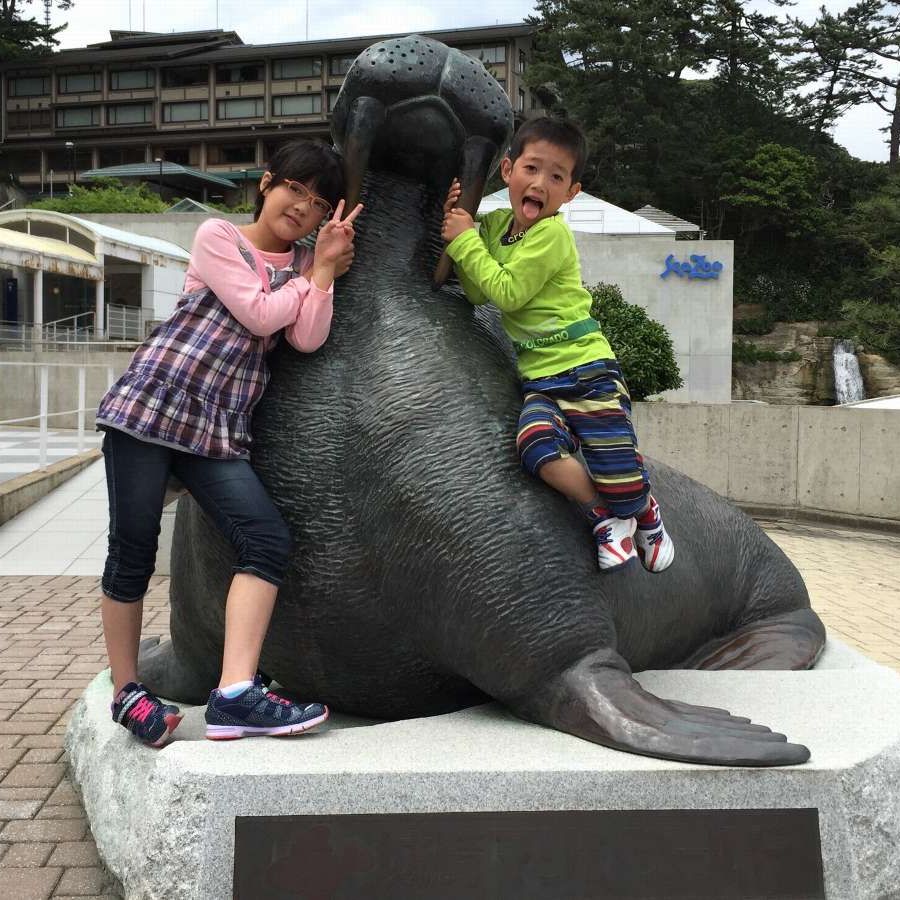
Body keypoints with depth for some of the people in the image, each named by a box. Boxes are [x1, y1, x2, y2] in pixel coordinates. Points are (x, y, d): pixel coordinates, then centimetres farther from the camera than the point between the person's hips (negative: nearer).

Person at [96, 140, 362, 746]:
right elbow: (259, 314, -8)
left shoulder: (303, 267, 18)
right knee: (134, 552, 0)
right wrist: (312, 270, 5)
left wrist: (326, 267, -2)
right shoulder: (218, 237, 4)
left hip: (220, 432, 4)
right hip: (150, 403, -4)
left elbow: (308, 339, -1)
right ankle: (126, 691, 17)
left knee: (270, 541, -15)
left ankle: (234, 696, -18)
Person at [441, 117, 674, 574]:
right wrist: (458, 229, 1)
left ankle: (644, 513, 30)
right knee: (537, 443, -27)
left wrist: (466, 241, -9)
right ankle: (603, 517, -4)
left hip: (587, 368, -5)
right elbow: (477, 295, 9)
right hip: (538, 377, 5)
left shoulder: (552, 234, -12)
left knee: (618, 475, -7)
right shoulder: (495, 223, 10)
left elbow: (507, 292, -16)